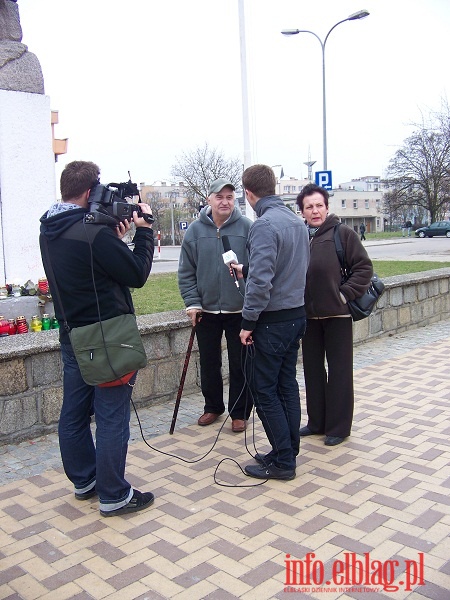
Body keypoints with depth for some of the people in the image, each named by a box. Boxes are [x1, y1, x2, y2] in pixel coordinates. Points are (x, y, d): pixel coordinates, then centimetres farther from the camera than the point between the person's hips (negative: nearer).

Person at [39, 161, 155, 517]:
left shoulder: (49, 232, 6)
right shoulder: (94, 233, -22)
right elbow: (137, 275, -14)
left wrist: (114, 239, 3)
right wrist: (144, 230, -6)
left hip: (72, 336, 9)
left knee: (74, 413, 16)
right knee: (112, 418, 1)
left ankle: (84, 481, 32)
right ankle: (114, 496, 11)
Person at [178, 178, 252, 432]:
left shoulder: (247, 227, -6)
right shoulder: (196, 230, 0)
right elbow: (186, 271, 3)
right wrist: (192, 302, -3)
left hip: (239, 310, -2)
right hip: (206, 311, 3)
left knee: (240, 365, 8)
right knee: (209, 363, 15)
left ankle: (240, 412, 24)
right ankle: (213, 406, 34)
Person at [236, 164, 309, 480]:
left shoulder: (265, 224, -18)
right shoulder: (298, 222, 9)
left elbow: (260, 280, -25)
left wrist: (249, 321, -15)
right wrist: (246, 268, 23)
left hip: (272, 321, -9)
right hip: (297, 315, 9)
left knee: (264, 390, 1)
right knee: (287, 385, 15)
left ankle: (283, 461, 8)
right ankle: (288, 452, 26)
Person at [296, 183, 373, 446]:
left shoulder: (343, 233, -6)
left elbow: (364, 268, -6)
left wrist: (345, 294, -13)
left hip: (337, 314, -4)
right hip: (309, 315, 5)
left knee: (339, 371, 6)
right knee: (313, 370, 14)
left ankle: (338, 426, 18)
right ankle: (317, 422, 29)